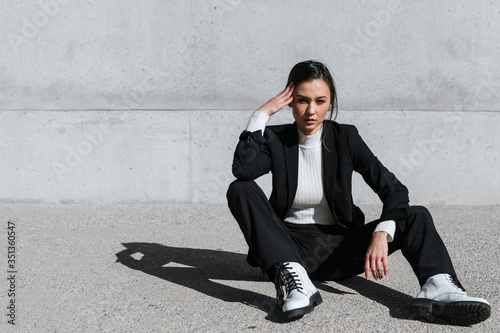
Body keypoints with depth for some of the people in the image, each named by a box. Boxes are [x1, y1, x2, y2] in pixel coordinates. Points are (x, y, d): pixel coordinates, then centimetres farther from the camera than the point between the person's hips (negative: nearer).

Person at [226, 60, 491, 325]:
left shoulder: (345, 137, -1)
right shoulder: (275, 139, -1)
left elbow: (394, 189, -9)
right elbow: (242, 169, -24)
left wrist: (381, 235, -27)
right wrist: (262, 113, -18)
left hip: (338, 249, 1)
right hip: (290, 248, -1)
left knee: (417, 216, -15)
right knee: (240, 190, -24)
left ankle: (438, 287, -45)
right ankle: (292, 278, -40)